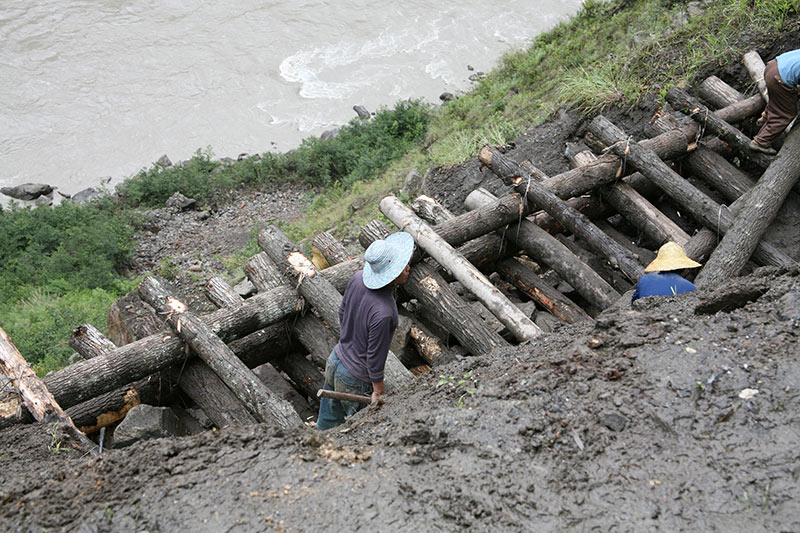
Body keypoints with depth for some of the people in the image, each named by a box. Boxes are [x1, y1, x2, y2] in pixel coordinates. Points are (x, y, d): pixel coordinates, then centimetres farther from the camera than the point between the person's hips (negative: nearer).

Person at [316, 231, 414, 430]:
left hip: (335, 361, 7)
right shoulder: (383, 313, -37)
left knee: (327, 423, 28)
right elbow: (375, 358, -25)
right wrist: (379, 392, -10)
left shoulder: (358, 278, -14)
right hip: (355, 380, -7)